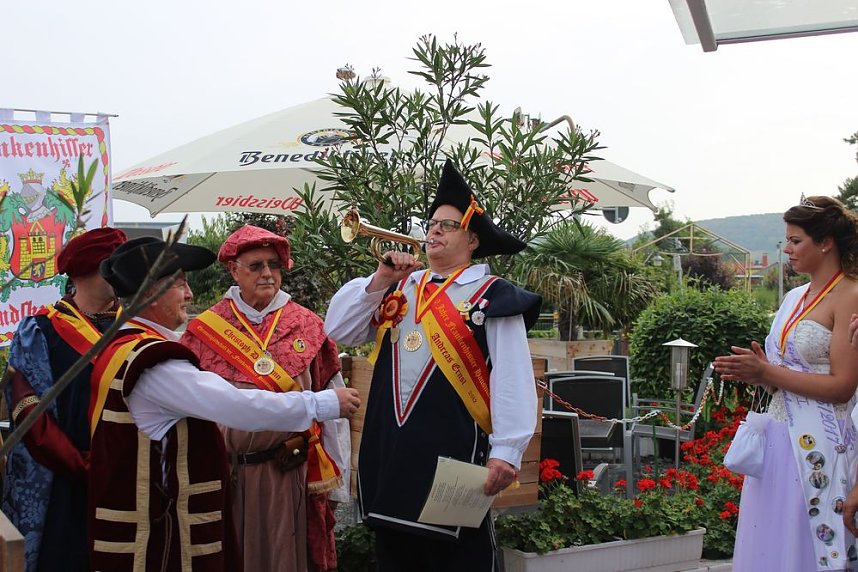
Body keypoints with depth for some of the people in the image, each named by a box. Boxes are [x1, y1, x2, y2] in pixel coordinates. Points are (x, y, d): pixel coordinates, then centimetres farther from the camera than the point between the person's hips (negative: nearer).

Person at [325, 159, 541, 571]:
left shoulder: (493, 297, -5)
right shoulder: (399, 287, 12)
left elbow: (512, 381, -11)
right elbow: (338, 331, 9)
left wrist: (506, 451, -18)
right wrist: (380, 280, -2)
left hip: (453, 448, -6)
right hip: (389, 449, 6)